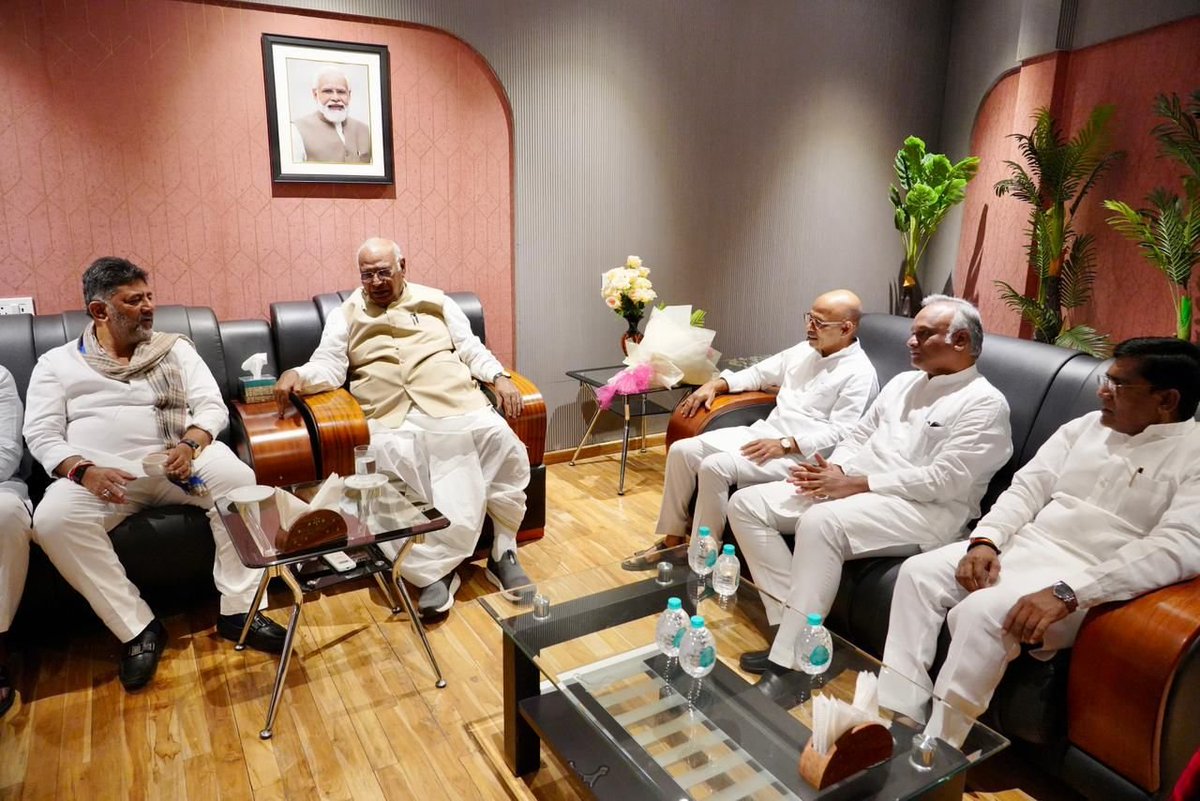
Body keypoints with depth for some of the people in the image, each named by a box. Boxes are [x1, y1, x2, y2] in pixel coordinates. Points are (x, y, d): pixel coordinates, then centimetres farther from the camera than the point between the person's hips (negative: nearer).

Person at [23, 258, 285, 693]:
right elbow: (41, 434, 5)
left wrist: (190, 445, -16)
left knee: (239, 480, -30)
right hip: (99, 472, 0)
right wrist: (83, 470, -17)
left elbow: (212, 406, 7)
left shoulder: (176, 348, 17)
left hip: (178, 458, 0)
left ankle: (238, 609, -21)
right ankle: (138, 628, -19)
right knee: (53, 520, -31)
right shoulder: (56, 363, 15)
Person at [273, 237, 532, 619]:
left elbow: (471, 349, 17)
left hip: (454, 403, 1)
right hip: (393, 417, 0)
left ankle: (504, 552, -12)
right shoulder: (345, 315, 20)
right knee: (391, 484, -32)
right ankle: (434, 570, -16)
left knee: (501, 439, -27)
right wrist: (297, 374, -13)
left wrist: (500, 377, -1)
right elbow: (330, 366, 9)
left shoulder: (436, 301, 21)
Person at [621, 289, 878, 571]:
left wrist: (784, 445, -24)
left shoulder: (859, 373, -9)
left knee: (716, 466, -28)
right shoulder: (804, 351, 15)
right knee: (681, 450, -6)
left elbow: (840, 433, -17)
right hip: (762, 432, 8)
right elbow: (758, 373, 24)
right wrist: (716, 384, 9)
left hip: (799, 454, -8)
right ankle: (672, 541, 2)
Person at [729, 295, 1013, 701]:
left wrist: (855, 484, -17)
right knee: (746, 503, -8)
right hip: (849, 486, 9)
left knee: (820, 523, -37)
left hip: (925, 509, -8)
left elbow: (944, 480, -16)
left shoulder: (984, 403, -4)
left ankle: (789, 664, -28)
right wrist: (831, 469, -2)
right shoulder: (904, 382, 21)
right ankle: (794, 625, -12)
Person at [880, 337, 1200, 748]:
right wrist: (986, 540, -11)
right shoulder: (1085, 426, 14)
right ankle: (897, 721, -10)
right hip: (1022, 543, 7)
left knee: (978, 614, -31)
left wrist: (1067, 593, -30)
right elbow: (1028, 487, 10)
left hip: (1086, 577, -7)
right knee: (918, 573, -12)